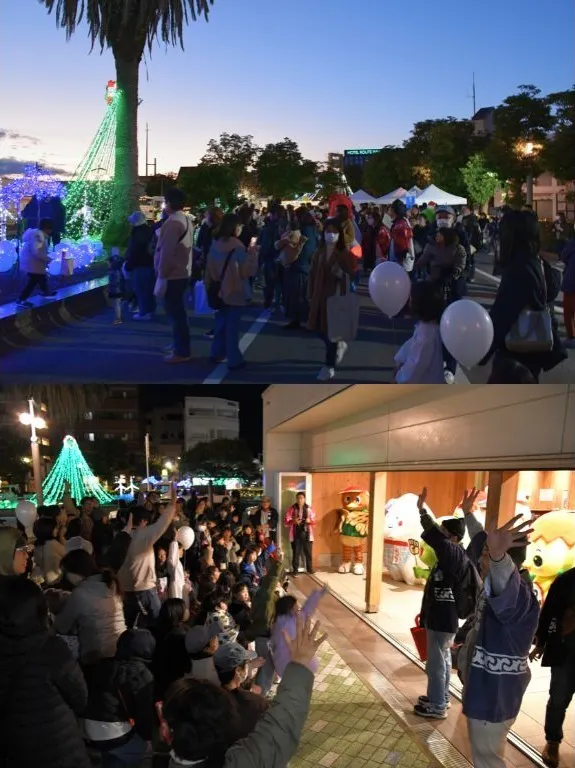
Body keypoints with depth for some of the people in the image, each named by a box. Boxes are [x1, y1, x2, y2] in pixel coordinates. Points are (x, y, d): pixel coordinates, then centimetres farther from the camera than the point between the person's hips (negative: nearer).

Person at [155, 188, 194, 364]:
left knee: (175, 313, -3)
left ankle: (181, 352, 3)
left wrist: (162, 275, -17)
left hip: (172, 275, -10)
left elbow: (167, 251, -22)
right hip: (182, 273, 10)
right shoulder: (185, 220, 13)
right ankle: (180, 346, 29)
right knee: (178, 312, 18)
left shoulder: (173, 222, -19)